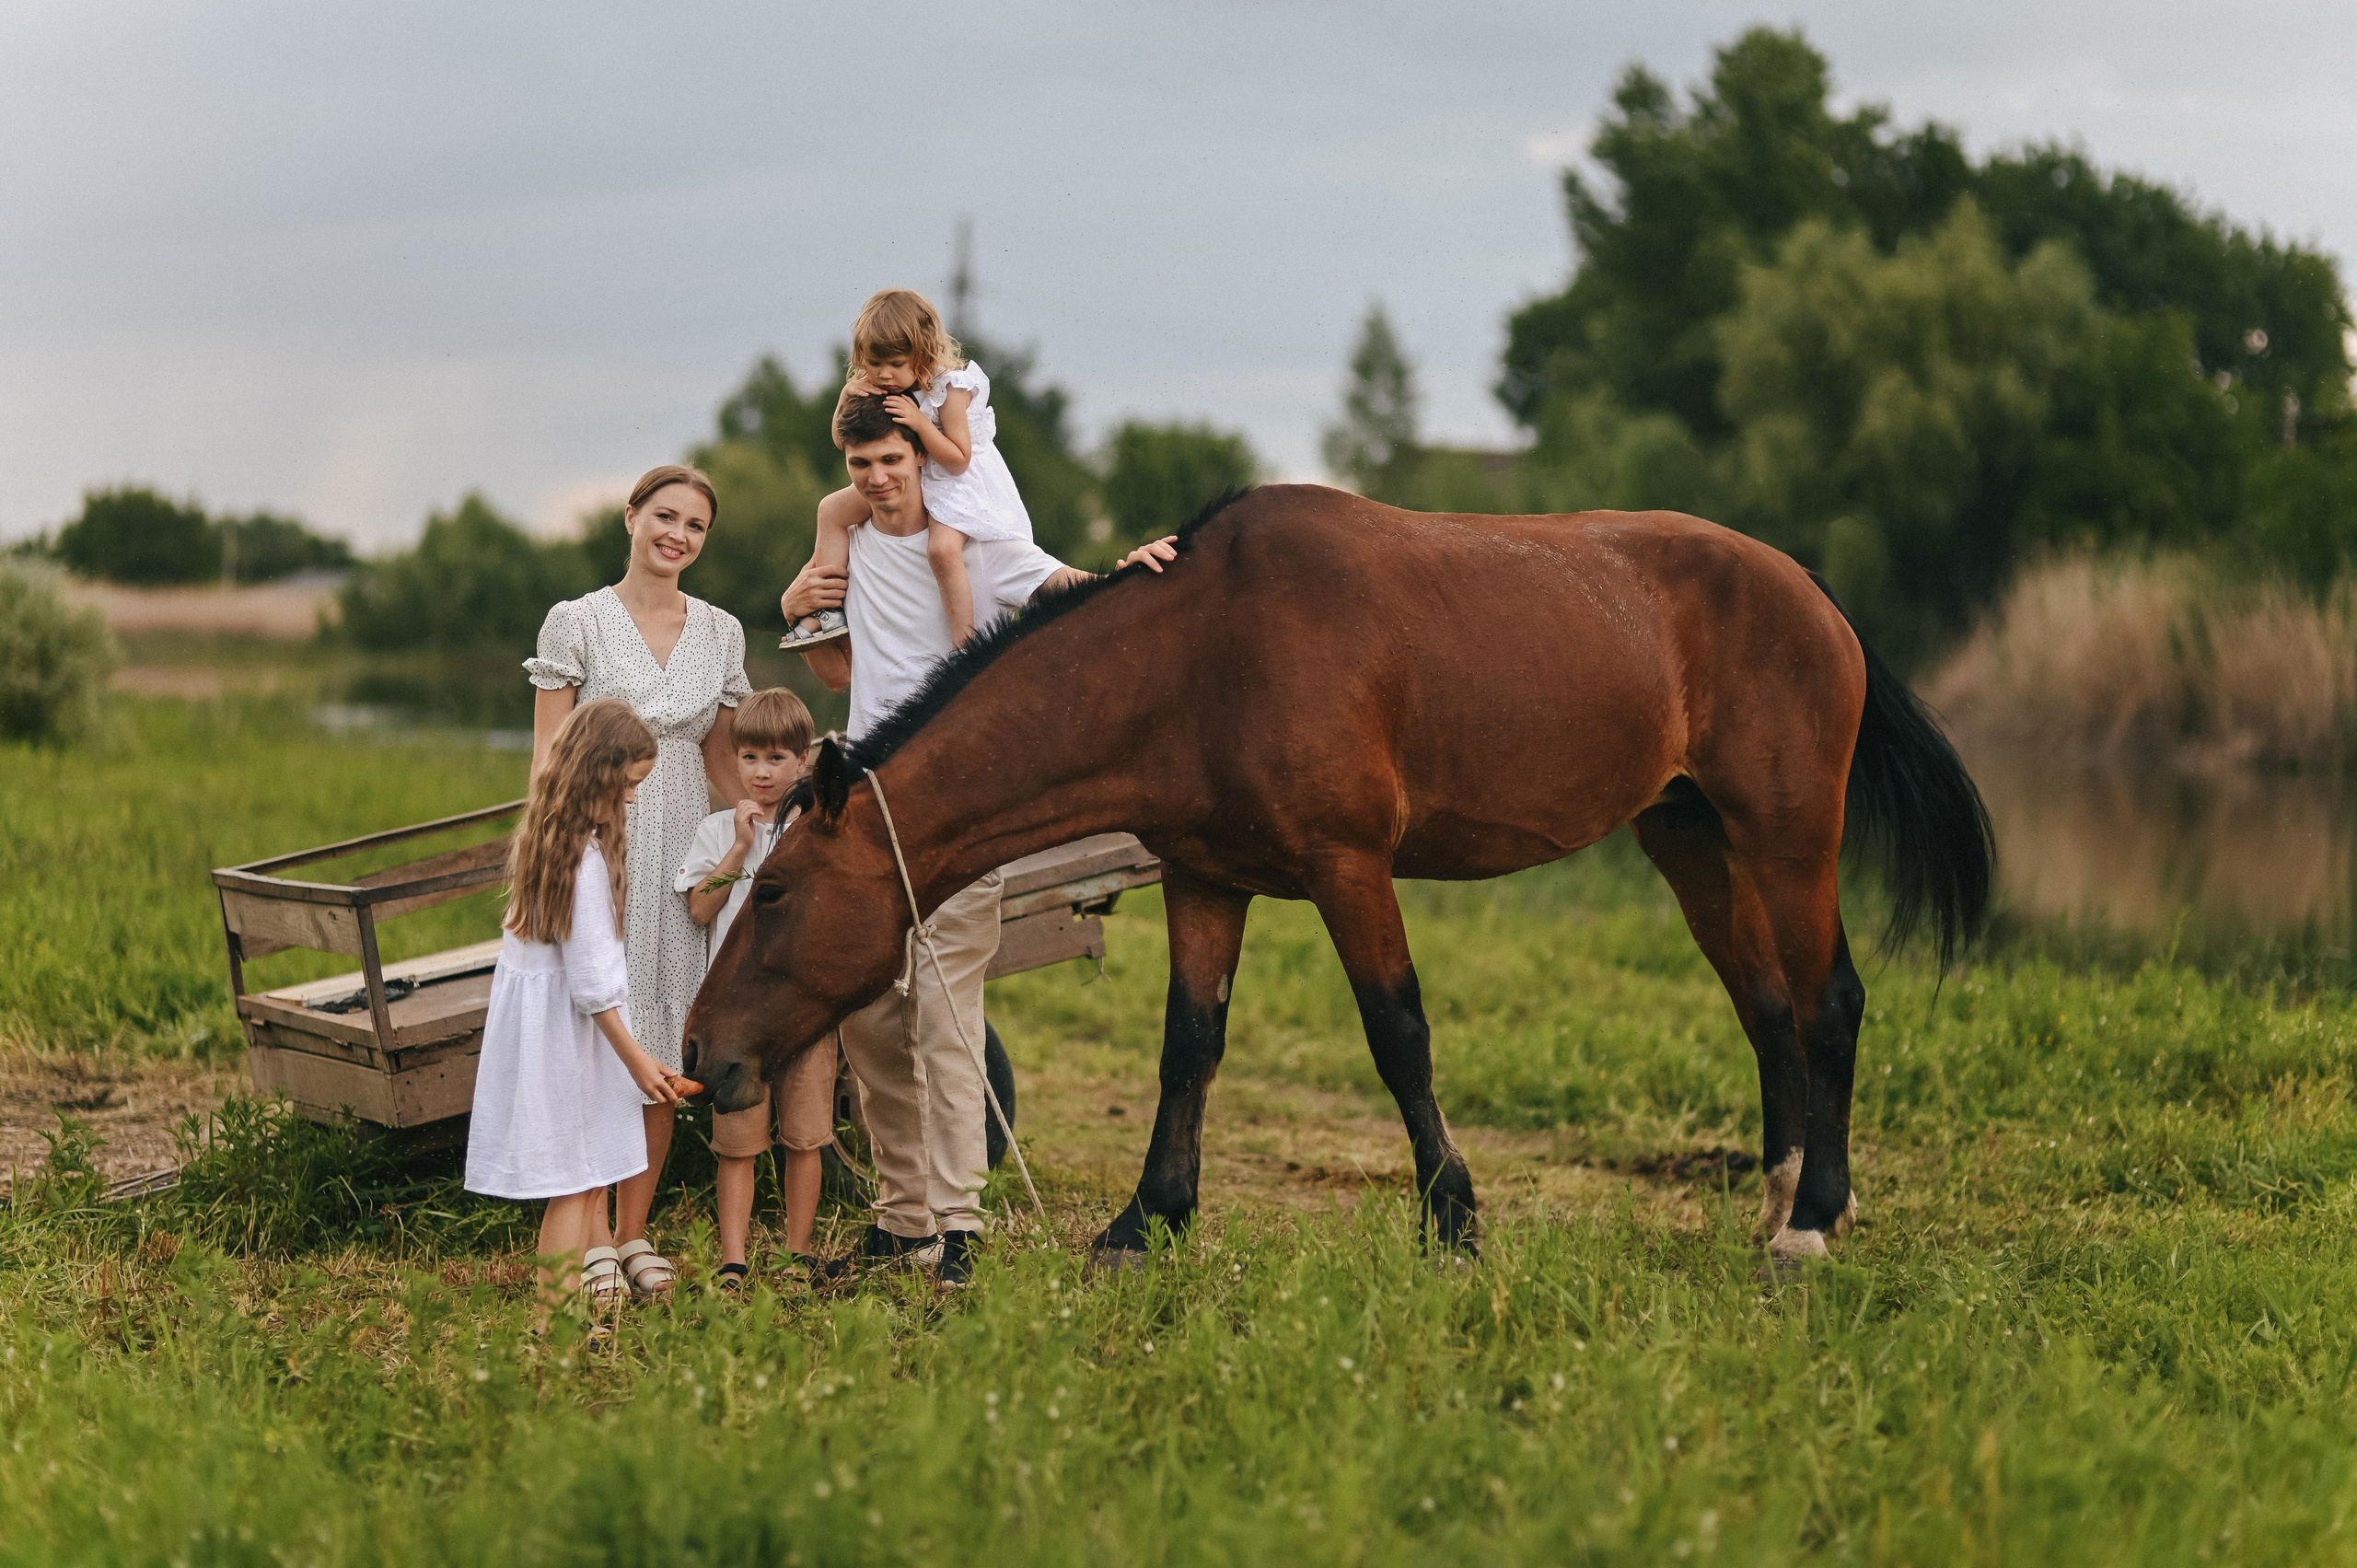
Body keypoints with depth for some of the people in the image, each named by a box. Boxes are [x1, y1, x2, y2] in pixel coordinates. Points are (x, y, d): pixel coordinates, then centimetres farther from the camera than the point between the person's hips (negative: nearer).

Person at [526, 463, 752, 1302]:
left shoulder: (721, 632, 11)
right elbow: (548, 755, -3)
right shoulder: (577, 622, -1)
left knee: (663, 1044, 5)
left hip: (685, 846, 4)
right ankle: (594, 1239, -1)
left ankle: (635, 1232, 14)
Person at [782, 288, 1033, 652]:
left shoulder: (950, 389, -23)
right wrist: (847, 395, -15)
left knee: (943, 549, -33)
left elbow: (958, 460, -23)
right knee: (832, 509, 3)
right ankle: (827, 611, 4)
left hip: (953, 482, -8)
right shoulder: (878, 388, -4)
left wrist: (920, 422, -33)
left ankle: (964, 647, -24)